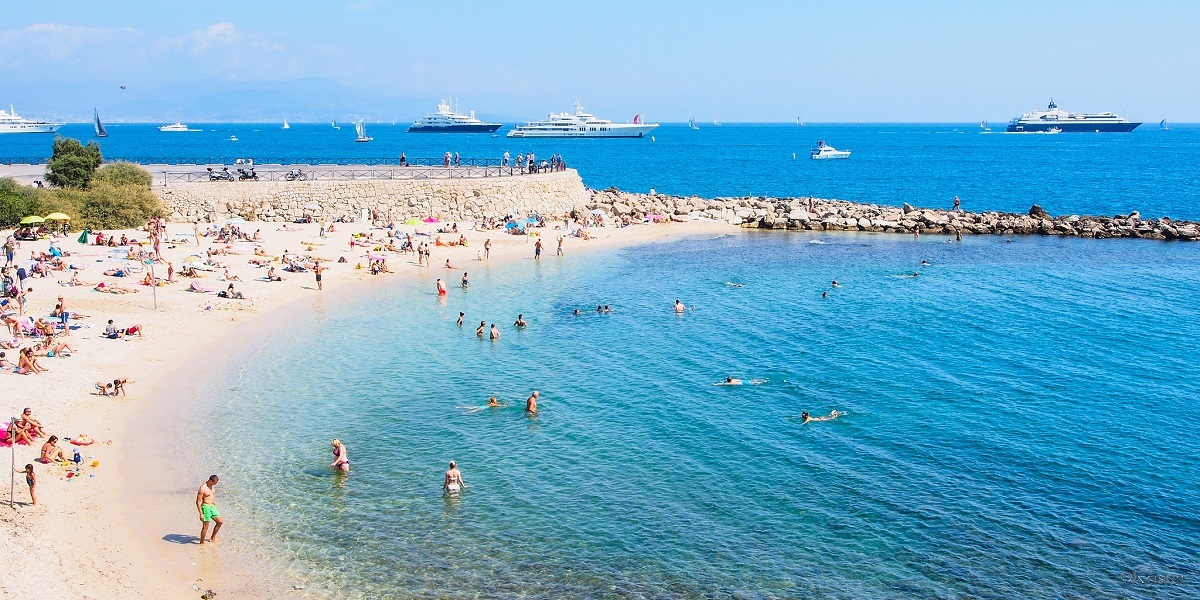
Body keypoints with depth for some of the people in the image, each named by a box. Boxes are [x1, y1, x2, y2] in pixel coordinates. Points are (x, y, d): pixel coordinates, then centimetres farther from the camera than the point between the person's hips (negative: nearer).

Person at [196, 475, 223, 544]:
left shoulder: (212, 486, 5)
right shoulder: (202, 489, -21)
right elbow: (198, 502, -19)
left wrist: (215, 506, 23)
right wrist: (201, 514, -21)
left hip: (212, 506, 9)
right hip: (206, 507, -9)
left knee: (220, 522, 11)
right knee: (205, 526, -4)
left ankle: (212, 538, 25)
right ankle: (202, 543, 8)